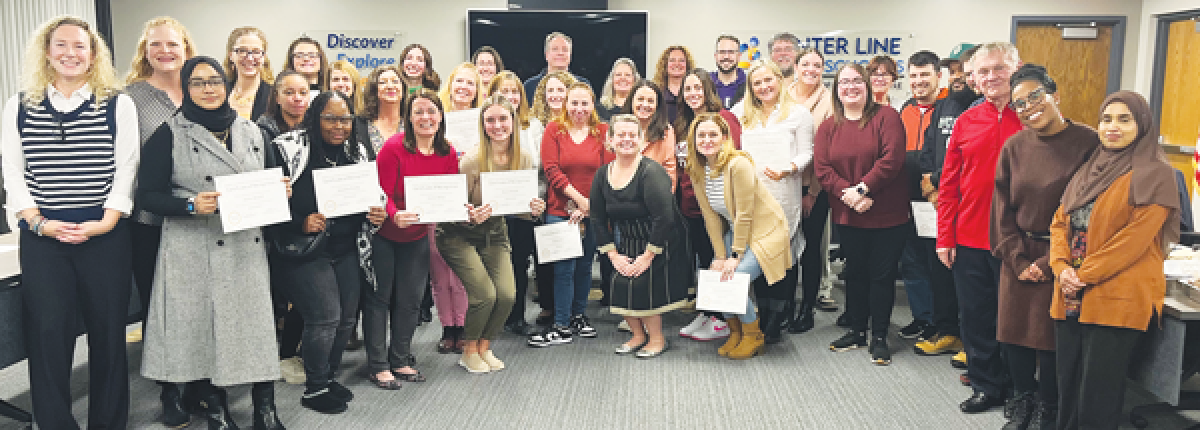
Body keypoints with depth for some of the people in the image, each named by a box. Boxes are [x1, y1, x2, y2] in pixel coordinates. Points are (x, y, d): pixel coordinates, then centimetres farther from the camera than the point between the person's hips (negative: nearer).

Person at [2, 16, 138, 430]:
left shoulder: (119, 105, 4)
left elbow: (125, 171, 0)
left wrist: (105, 222, -11)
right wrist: (39, 223, -7)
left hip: (105, 237, -1)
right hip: (41, 238, 1)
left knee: (108, 332, 5)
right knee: (48, 332, -3)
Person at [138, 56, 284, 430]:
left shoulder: (251, 131, 12)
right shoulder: (170, 134, 0)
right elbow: (147, 194, -2)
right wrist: (192, 205, -18)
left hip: (248, 247, 3)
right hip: (195, 252, -3)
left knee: (257, 324, 1)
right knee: (200, 329, 2)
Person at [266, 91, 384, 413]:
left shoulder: (359, 151, 6)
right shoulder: (290, 149, -10)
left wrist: (375, 215, -3)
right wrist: (301, 223, -24)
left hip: (347, 250, 6)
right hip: (305, 251, -5)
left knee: (347, 319, 8)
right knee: (326, 317, -11)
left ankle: (328, 377, 30)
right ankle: (314, 389, 9)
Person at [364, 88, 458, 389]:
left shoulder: (448, 154, -4)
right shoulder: (394, 148, -20)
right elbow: (382, 194, -21)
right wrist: (396, 215, -41)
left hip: (417, 235, 5)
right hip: (383, 232, -5)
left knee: (411, 299, 12)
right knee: (379, 296, 3)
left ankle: (400, 360, 27)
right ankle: (377, 365, 13)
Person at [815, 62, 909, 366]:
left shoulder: (886, 116, -6)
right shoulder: (828, 128, 6)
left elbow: (891, 159, -16)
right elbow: (823, 170, -3)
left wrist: (862, 188, -21)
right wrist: (847, 193, -18)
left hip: (887, 215, -3)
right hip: (848, 215, 4)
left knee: (882, 275, 3)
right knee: (855, 273, 15)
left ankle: (879, 338, 16)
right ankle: (857, 331, 30)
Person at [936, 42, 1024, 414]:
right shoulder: (966, 122, 5)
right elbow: (949, 184, 6)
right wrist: (945, 237, 3)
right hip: (969, 240, 3)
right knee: (975, 317, 11)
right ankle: (986, 386, 27)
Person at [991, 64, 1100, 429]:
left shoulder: (1088, 143, -9)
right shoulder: (1014, 146, 4)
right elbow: (1002, 208, 5)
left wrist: (1050, 262, -13)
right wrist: (1017, 260, -4)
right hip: (1018, 258, 4)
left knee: (1050, 338, 4)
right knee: (1013, 334, 8)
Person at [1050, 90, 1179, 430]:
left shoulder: (1154, 175, -5)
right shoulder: (1090, 170, 16)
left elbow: (1136, 237, -14)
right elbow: (1060, 222, 11)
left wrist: (1085, 275, -15)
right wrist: (1062, 268, -5)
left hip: (1118, 299, -6)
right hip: (1072, 299, 6)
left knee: (1097, 401, -3)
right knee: (1067, 389, 10)